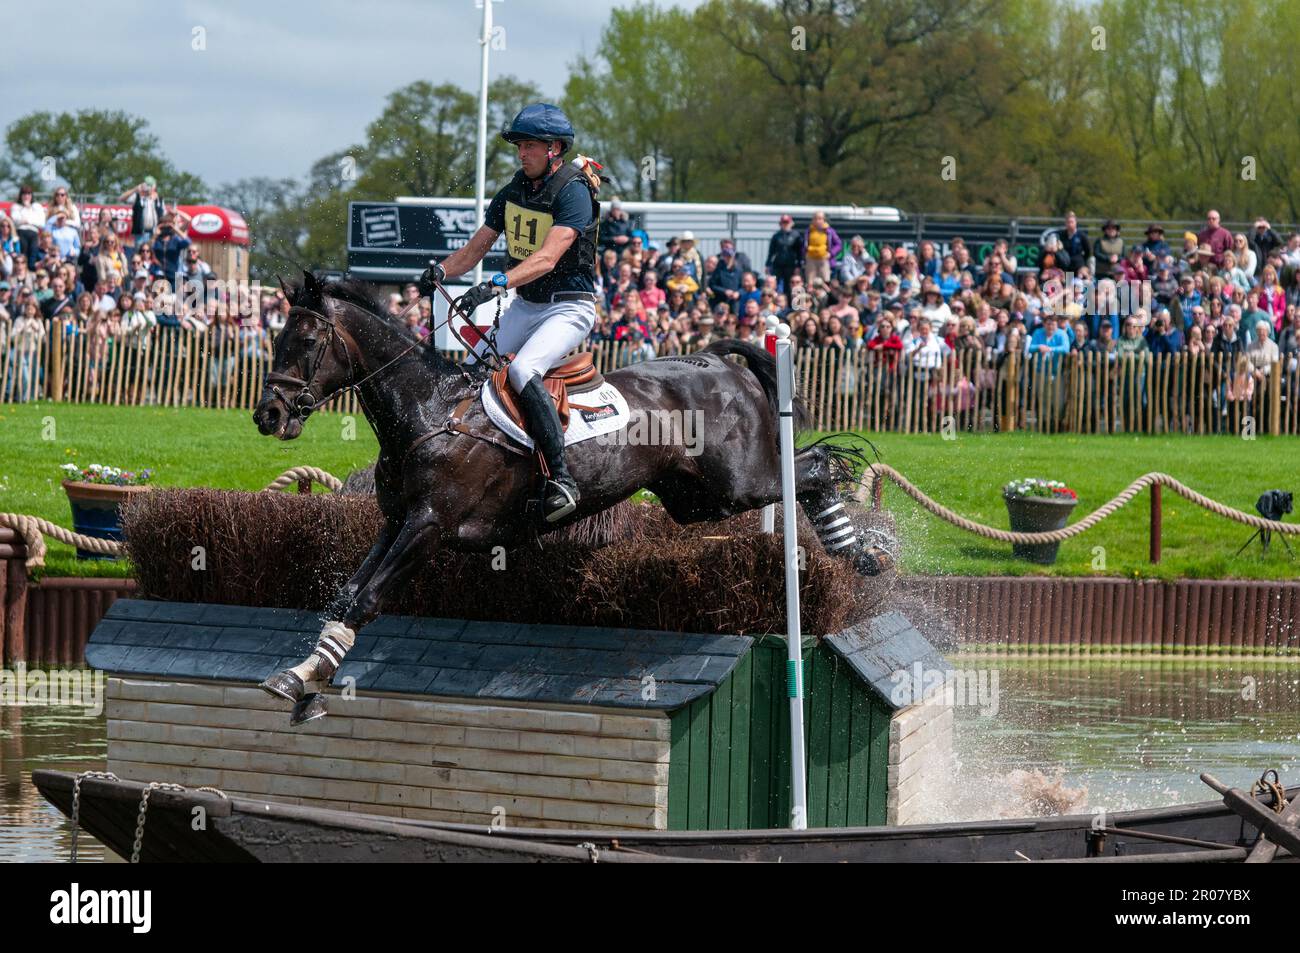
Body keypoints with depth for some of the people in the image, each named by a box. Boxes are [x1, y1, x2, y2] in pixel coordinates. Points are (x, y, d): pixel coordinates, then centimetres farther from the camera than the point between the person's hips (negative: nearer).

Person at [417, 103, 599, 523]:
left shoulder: (573, 192, -17)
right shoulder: (513, 193, 7)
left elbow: (546, 258, -29)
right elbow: (476, 248, 9)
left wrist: (497, 284, -41)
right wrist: (442, 269, -12)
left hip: (569, 308, -8)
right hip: (524, 305, 8)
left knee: (522, 370, -30)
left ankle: (561, 478, -29)